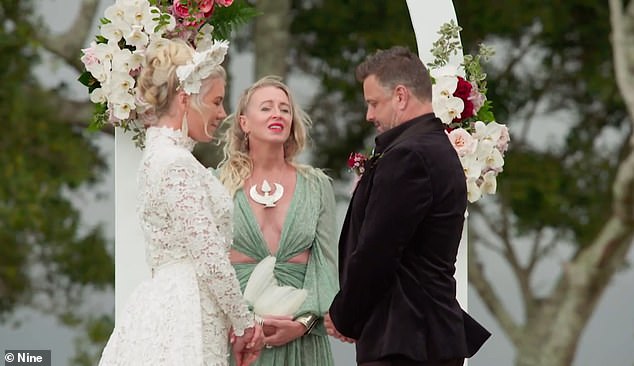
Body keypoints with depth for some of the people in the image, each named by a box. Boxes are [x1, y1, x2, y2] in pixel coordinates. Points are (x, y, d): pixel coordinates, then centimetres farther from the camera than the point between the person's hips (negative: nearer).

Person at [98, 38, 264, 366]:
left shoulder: (160, 155, 16)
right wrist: (244, 323, -5)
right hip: (183, 323, -9)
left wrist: (237, 320, 11)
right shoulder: (178, 164, -13)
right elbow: (210, 259, -15)